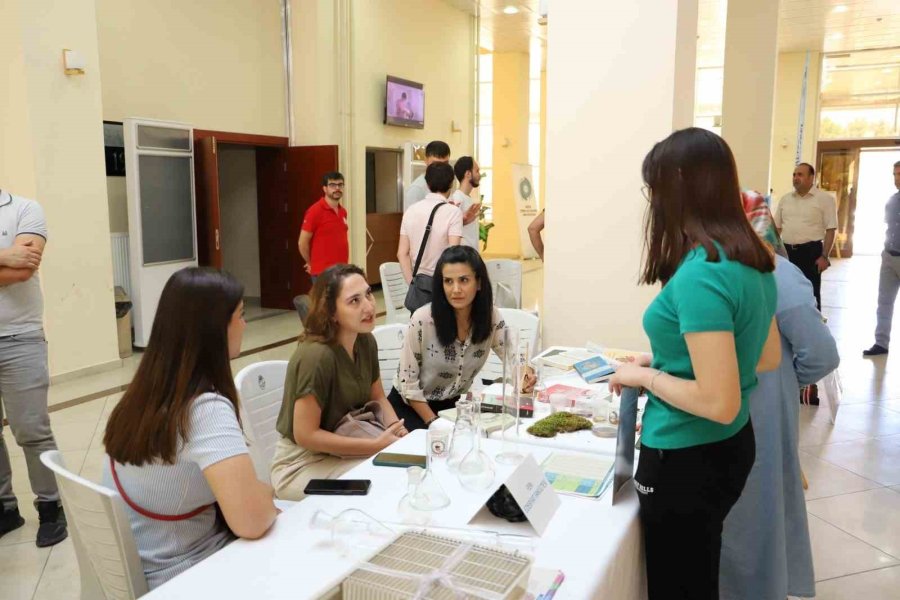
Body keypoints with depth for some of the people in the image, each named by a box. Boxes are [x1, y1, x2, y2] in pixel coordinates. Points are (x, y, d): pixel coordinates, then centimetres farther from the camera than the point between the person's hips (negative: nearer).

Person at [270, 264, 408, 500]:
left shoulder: (366, 342, -5)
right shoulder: (316, 355, -27)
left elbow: (377, 397, 9)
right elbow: (305, 435, -24)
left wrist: (396, 428, -11)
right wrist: (376, 445, -22)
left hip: (343, 450, 7)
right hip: (302, 464, -7)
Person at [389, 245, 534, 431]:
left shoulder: (491, 317, -13)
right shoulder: (422, 320, -24)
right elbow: (408, 382, -16)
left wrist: (523, 375, -24)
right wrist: (435, 423, -18)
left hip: (454, 404, 4)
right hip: (410, 406, -3)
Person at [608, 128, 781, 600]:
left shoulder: (699, 275, -27)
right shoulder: (751, 259, 1)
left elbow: (720, 403, -28)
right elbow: (768, 358, 13)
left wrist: (646, 376, -14)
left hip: (687, 459, -8)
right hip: (729, 447, 8)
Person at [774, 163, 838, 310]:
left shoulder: (825, 198, -4)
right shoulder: (785, 199, 11)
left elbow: (831, 229, -6)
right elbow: (777, 228, 15)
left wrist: (824, 256, -12)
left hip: (810, 251, -5)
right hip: (787, 251, 5)